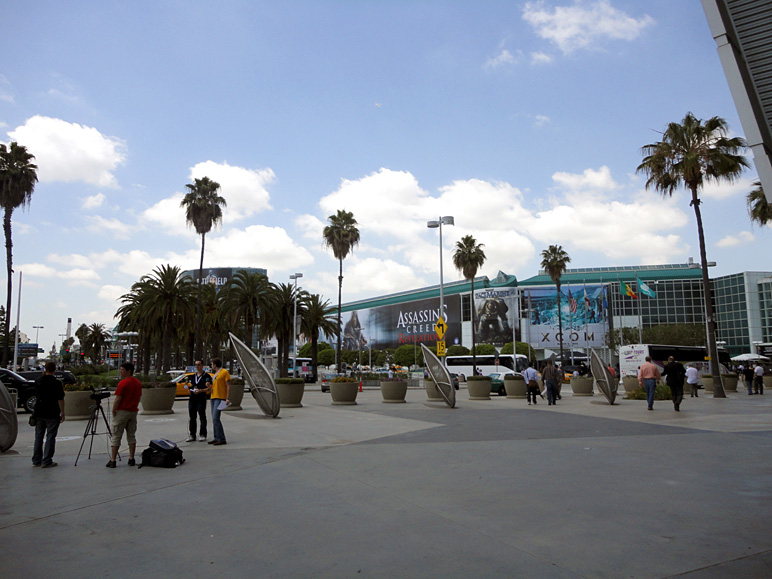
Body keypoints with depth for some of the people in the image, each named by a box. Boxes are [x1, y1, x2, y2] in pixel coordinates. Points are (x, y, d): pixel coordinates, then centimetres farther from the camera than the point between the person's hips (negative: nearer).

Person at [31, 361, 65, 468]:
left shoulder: (38, 381, 2)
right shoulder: (57, 383, -13)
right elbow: (60, 399, -13)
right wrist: (62, 413, -5)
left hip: (39, 413, 5)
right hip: (52, 414, -5)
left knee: (38, 437, 13)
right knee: (50, 437, 1)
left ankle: (36, 460, 19)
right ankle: (47, 461, 2)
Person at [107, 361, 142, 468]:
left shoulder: (123, 383, -15)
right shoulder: (138, 383, 8)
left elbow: (117, 399, -16)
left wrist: (113, 411, -6)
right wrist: (134, 407, 18)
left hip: (122, 411, -6)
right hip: (133, 411, 6)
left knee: (116, 437, 0)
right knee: (131, 435, 11)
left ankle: (112, 461, 1)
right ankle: (131, 459, 10)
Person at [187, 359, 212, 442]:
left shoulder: (206, 376, 0)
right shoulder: (193, 376, 20)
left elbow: (208, 388, -8)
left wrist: (200, 390, -23)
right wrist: (189, 388, 4)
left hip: (201, 399, -5)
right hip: (192, 398, 6)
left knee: (202, 418, -2)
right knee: (192, 417, 5)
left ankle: (202, 435, 5)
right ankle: (191, 435, 12)